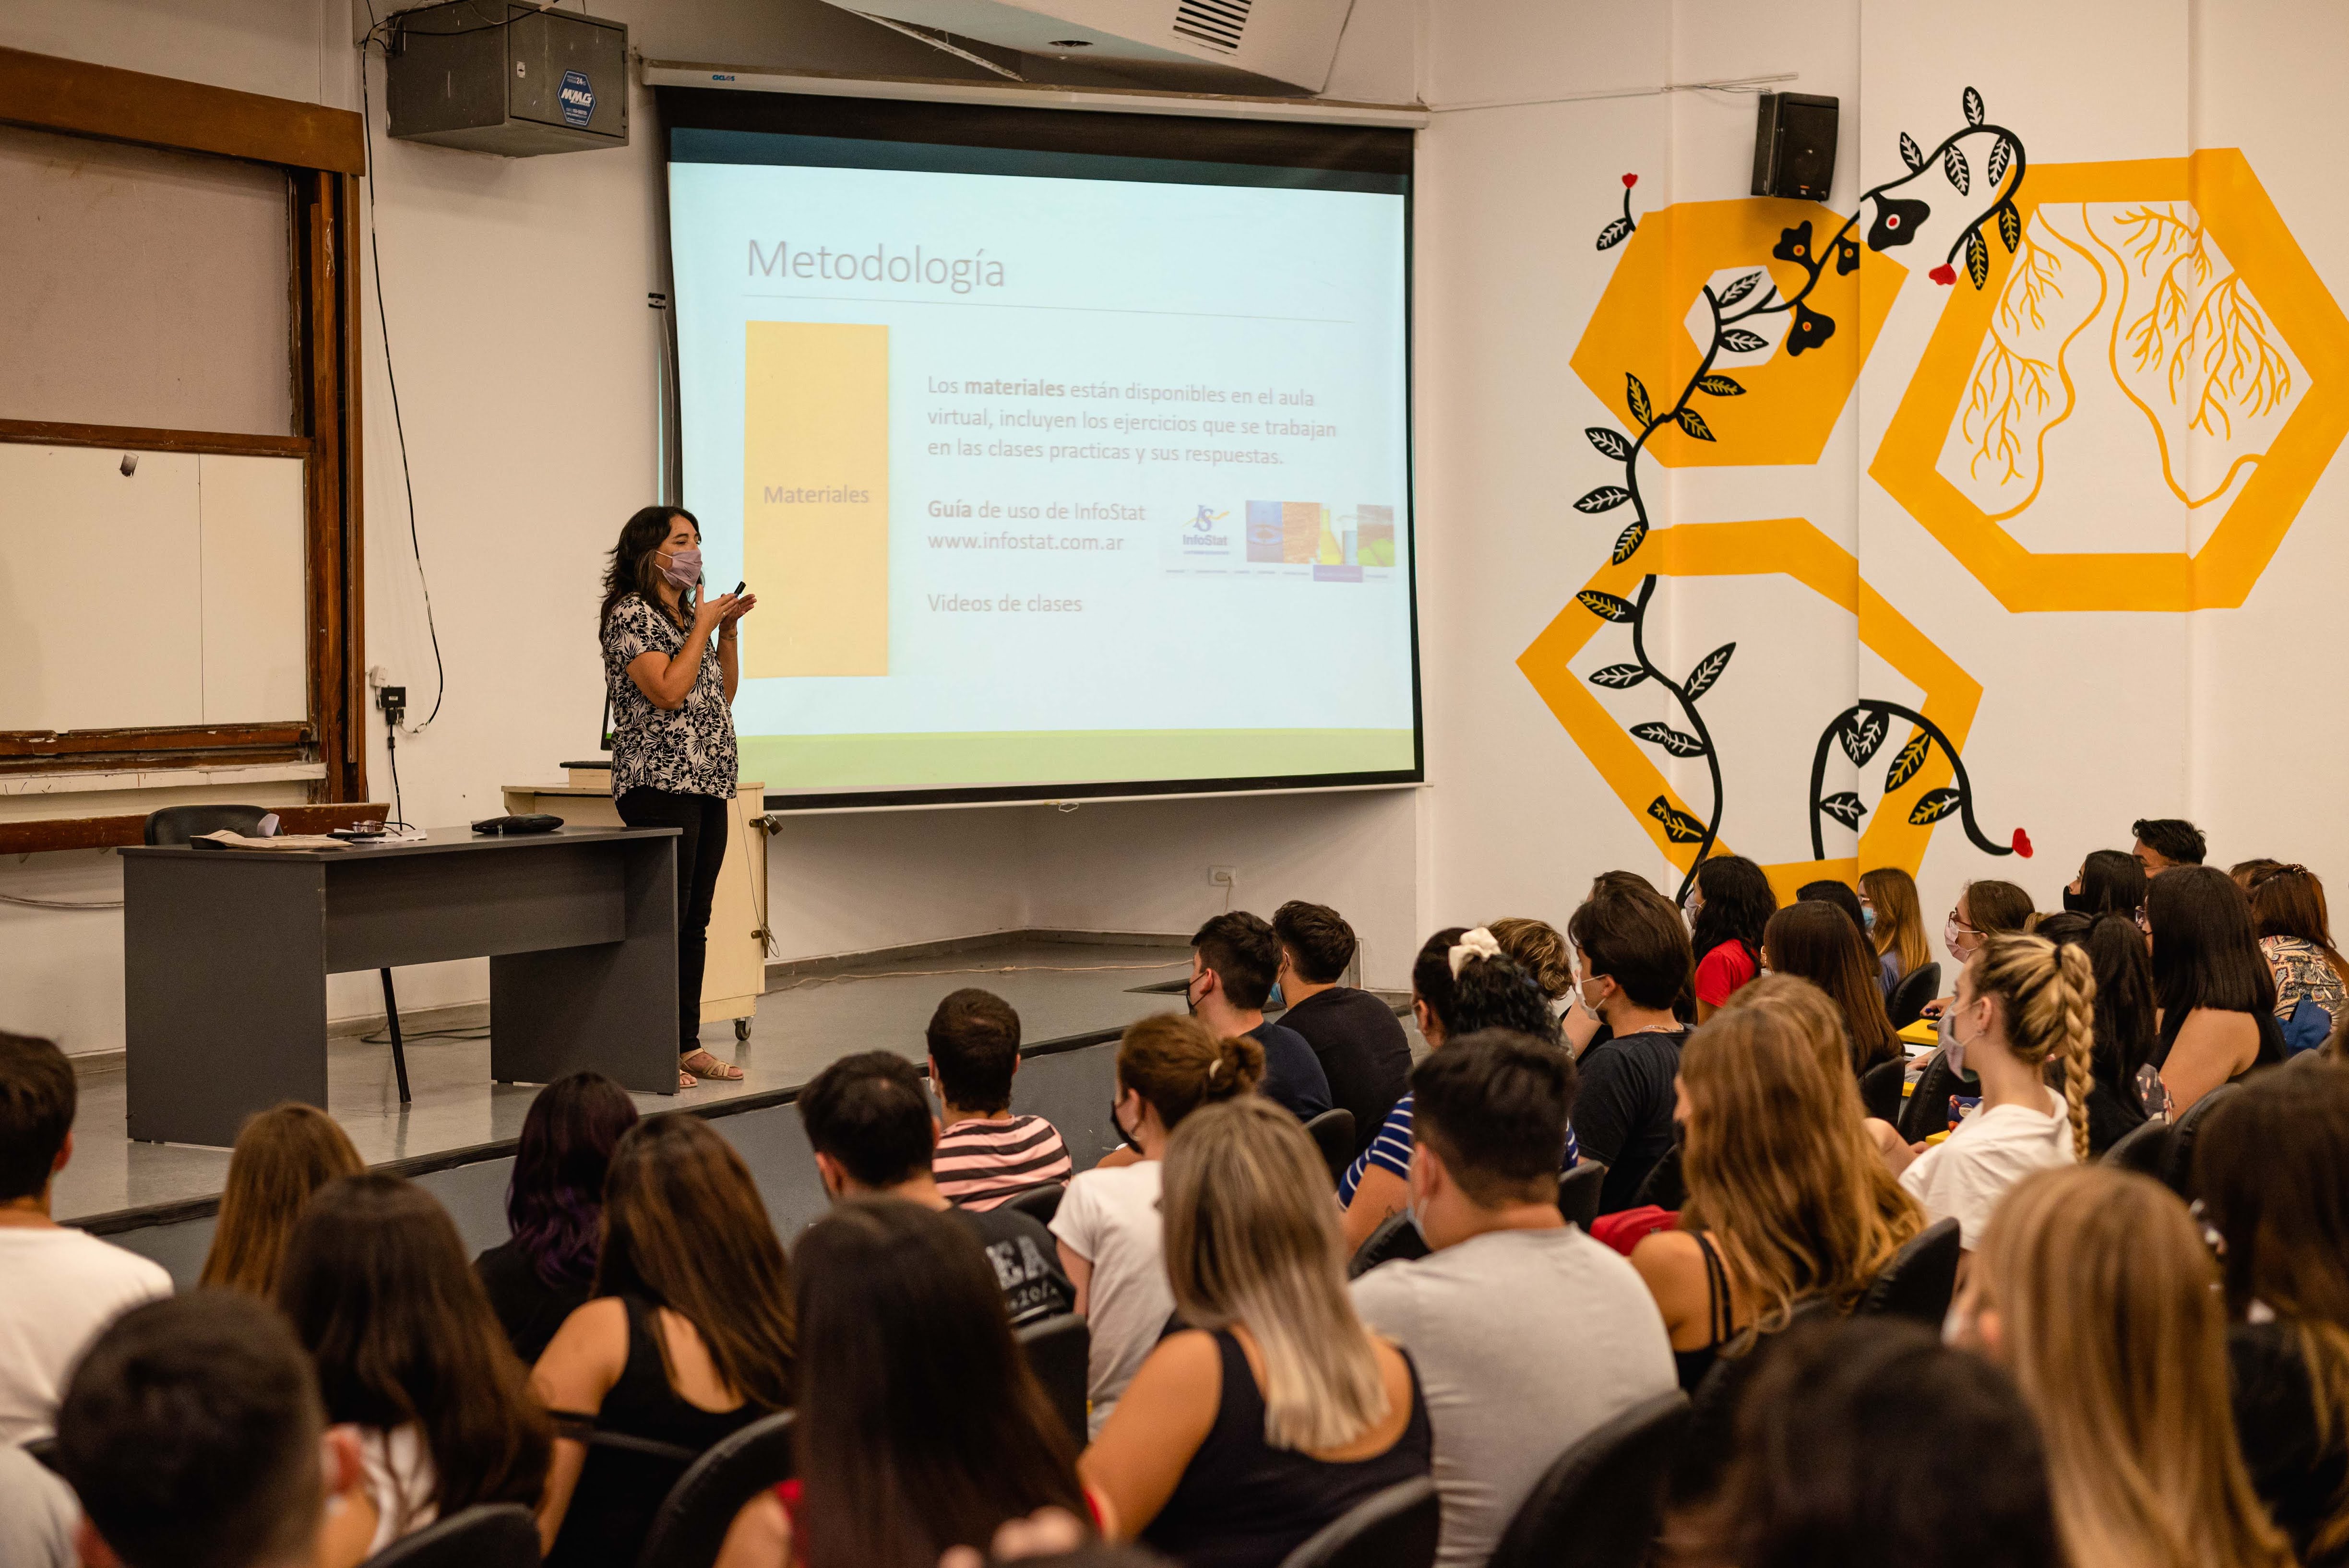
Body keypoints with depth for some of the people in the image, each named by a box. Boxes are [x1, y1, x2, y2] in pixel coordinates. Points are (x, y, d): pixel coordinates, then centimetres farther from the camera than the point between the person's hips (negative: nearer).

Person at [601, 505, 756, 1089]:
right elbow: (668, 692, -18)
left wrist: (729, 630, 11)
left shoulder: (689, 612, 19)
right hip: (660, 783, -9)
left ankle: (687, 1044, 14)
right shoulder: (631, 613, -7)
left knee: (695, 922, 9)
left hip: (709, 783, 9)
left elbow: (723, 695, 21)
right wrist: (704, 627, -10)